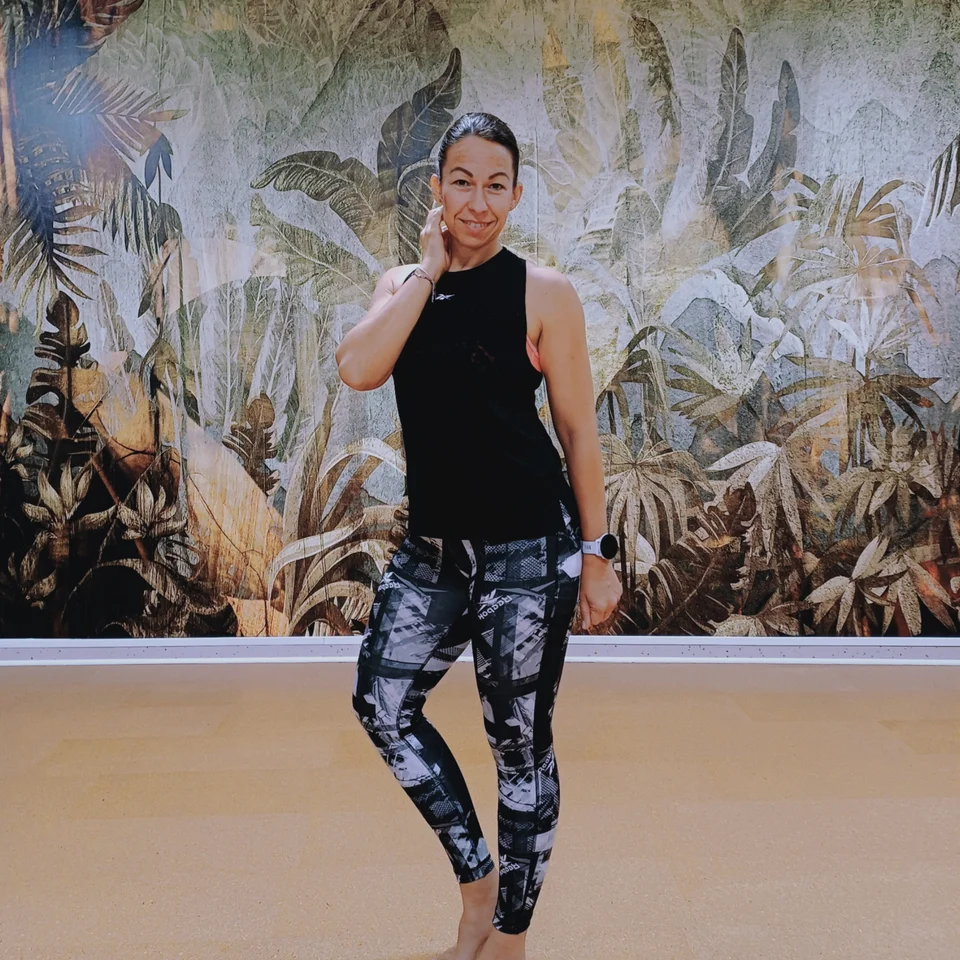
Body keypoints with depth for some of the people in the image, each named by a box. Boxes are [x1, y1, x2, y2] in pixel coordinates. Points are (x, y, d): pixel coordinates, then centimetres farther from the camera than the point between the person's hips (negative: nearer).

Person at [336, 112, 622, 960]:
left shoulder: (543, 293, -5)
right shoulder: (402, 284, 9)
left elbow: (578, 429, -3)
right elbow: (357, 369, -11)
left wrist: (595, 555, -3)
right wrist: (431, 269, -8)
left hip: (528, 553, -5)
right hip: (432, 547, 5)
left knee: (520, 742, 6)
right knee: (383, 706, 7)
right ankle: (477, 876, 29)